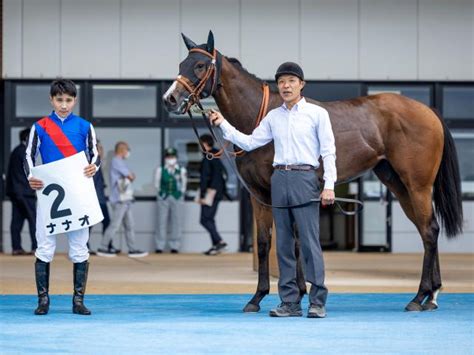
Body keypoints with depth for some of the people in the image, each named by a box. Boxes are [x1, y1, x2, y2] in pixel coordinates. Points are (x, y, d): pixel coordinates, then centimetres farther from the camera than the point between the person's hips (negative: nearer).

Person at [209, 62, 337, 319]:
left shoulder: (317, 114, 1)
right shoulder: (273, 117, 13)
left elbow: (328, 151, -2)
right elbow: (249, 143, 16)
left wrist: (329, 185, -11)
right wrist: (223, 124, 9)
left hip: (304, 178, -5)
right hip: (279, 179, 5)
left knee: (309, 241, -8)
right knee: (283, 243, 5)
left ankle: (317, 302, -4)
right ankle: (290, 302, 9)